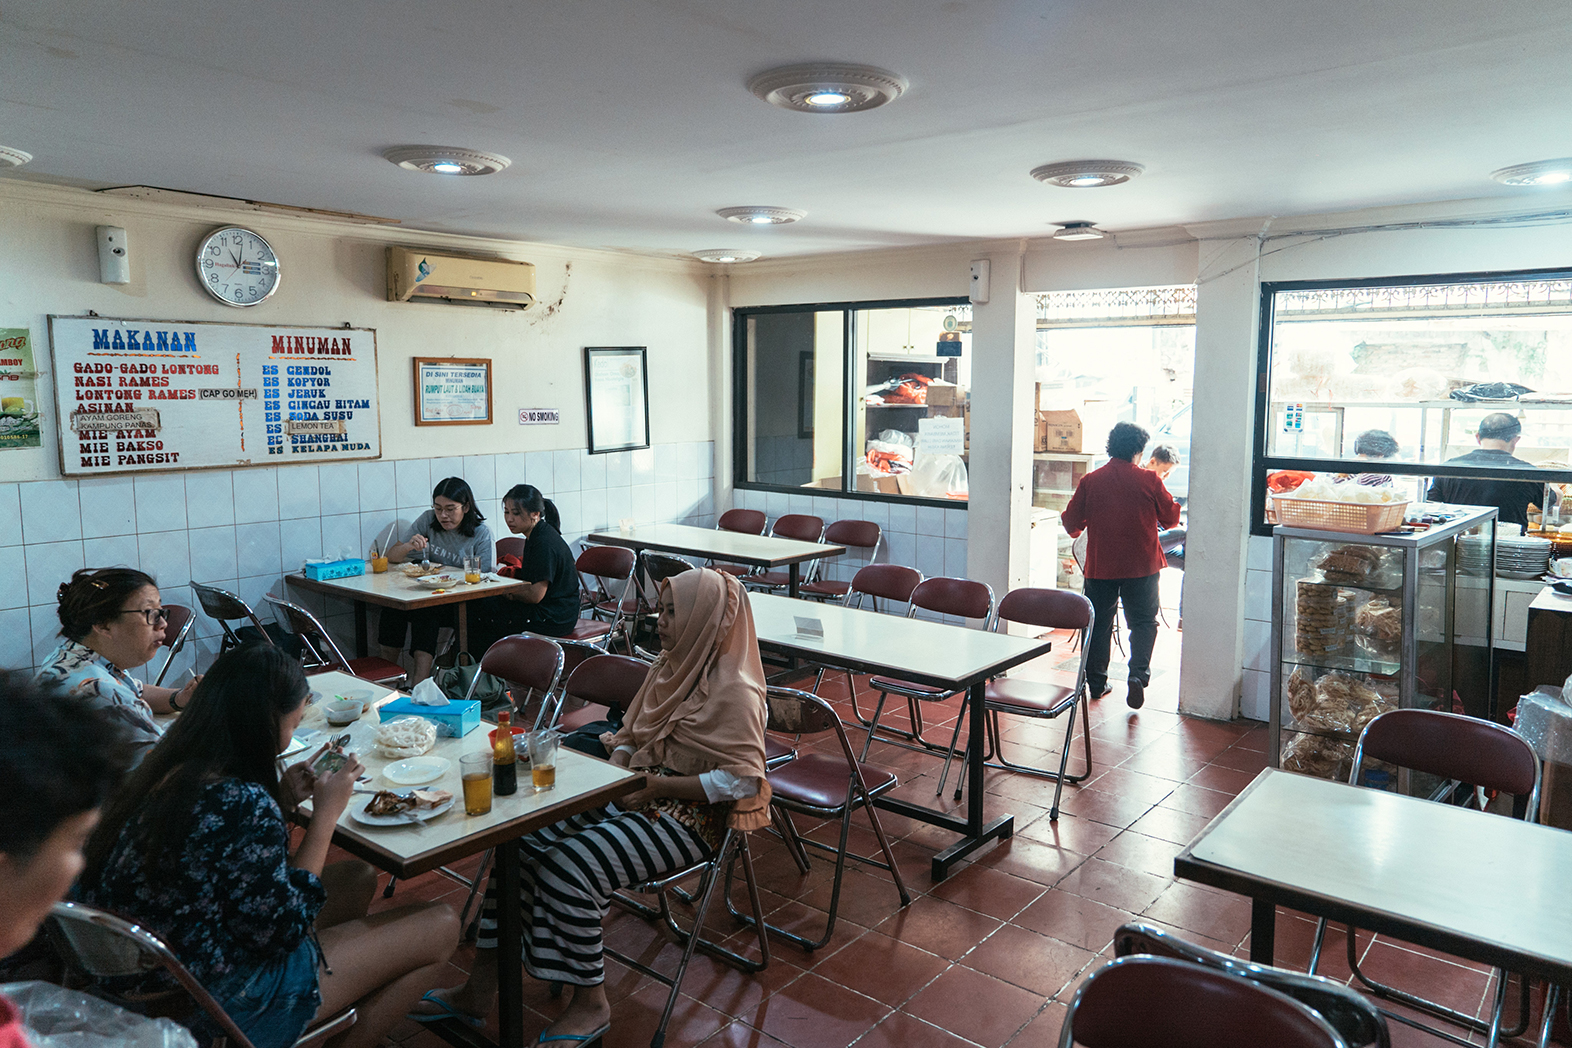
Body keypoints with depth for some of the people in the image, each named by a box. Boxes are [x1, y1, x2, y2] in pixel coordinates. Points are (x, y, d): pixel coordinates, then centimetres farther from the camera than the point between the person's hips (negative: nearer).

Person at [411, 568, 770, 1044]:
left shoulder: (734, 691, -17)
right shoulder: (670, 665, 10)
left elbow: (743, 780, -21)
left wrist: (660, 785, -20)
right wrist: (617, 763, -1)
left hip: (688, 817, -9)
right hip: (630, 794, 9)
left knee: (571, 866, -24)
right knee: (522, 840, -7)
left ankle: (590, 1004, -3)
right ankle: (480, 988, 4)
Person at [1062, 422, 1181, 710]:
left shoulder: (1090, 481, -4)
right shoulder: (1149, 480, -7)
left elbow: (1071, 523, 1)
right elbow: (1171, 517, 3)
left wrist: (1085, 527, 24)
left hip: (1100, 566, 1)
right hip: (1141, 567, -1)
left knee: (1099, 623, 13)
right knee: (1143, 621, 10)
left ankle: (1096, 682, 18)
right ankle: (1138, 674, -8)